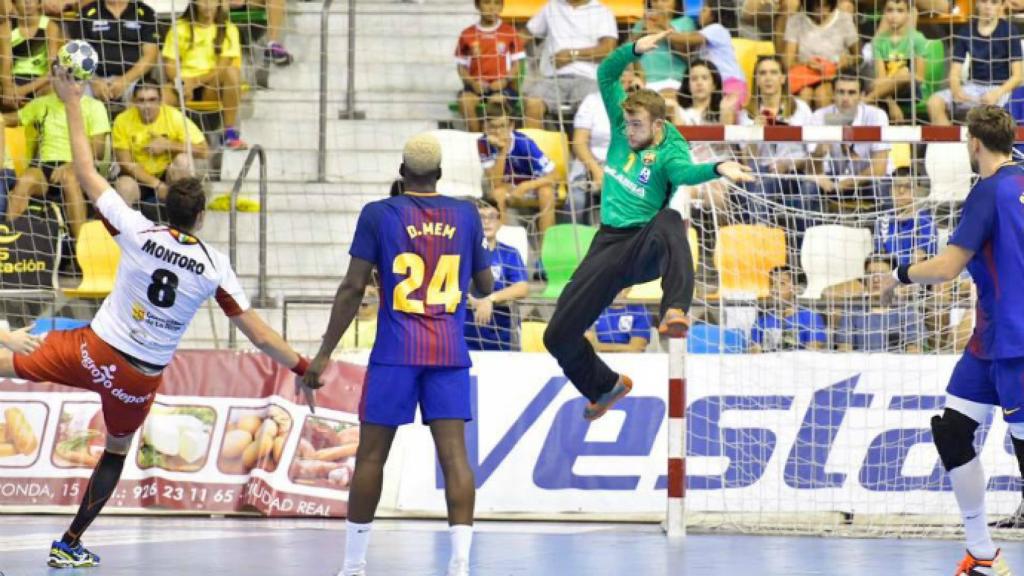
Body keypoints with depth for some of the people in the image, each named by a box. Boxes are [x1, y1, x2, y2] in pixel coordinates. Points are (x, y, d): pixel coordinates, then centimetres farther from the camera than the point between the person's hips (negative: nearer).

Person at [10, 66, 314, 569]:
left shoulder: (138, 233, -13)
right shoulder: (215, 267, -11)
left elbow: (87, 174, -6)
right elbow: (258, 334, -10)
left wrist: (72, 103, 2)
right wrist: (302, 368, -3)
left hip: (93, 352, -2)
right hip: (142, 376, 2)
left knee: (15, 364, 16)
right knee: (117, 451, 23)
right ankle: (70, 545, 27)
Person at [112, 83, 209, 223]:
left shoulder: (174, 116, -15)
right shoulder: (123, 121, -14)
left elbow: (203, 151, -16)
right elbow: (126, 163, -14)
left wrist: (168, 145, -25)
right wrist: (157, 184, -23)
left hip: (168, 176, 1)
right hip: (138, 177, -1)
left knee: (183, 159, -29)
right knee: (125, 187, -34)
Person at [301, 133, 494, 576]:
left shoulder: (379, 215, -2)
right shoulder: (466, 216, 7)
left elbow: (353, 287, -5)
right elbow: (485, 286, 16)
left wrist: (324, 353, -1)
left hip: (396, 352, -2)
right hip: (450, 352, 2)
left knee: (371, 454, 7)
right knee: (454, 452, -4)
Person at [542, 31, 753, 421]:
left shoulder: (669, 152, -11)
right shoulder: (623, 130, 4)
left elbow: (685, 172, -35)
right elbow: (606, 75, 1)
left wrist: (719, 169, -55)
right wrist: (635, 50, -14)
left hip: (645, 249, -6)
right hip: (608, 246, 6)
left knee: (668, 221, -42)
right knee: (558, 336, 2)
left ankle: (675, 312, -65)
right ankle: (607, 387, 33)